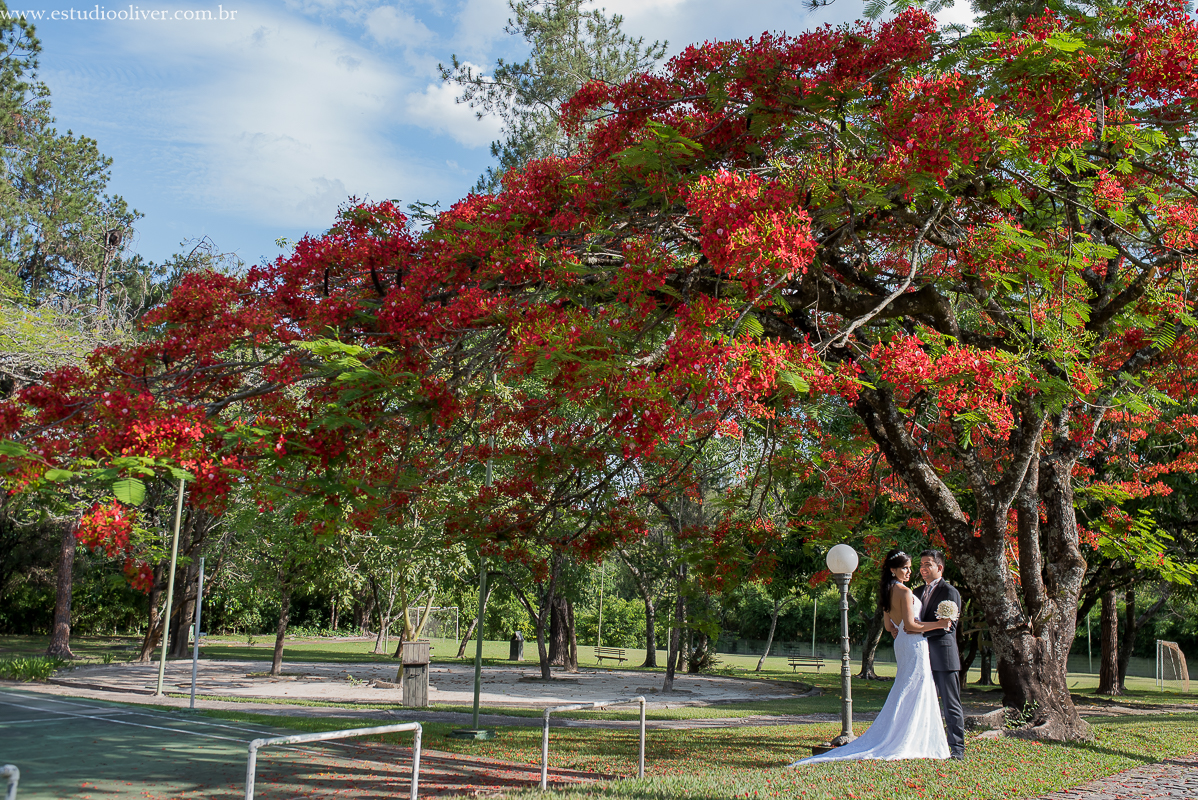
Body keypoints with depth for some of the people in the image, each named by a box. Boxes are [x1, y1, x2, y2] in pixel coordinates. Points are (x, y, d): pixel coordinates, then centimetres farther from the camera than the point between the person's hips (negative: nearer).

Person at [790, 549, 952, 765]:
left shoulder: (888, 592, 12)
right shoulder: (904, 592, -16)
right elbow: (910, 625, -19)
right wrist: (938, 624, -14)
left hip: (901, 643, 9)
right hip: (914, 645, -9)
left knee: (904, 694, 13)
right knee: (913, 695, -5)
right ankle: (898, 746, -4)